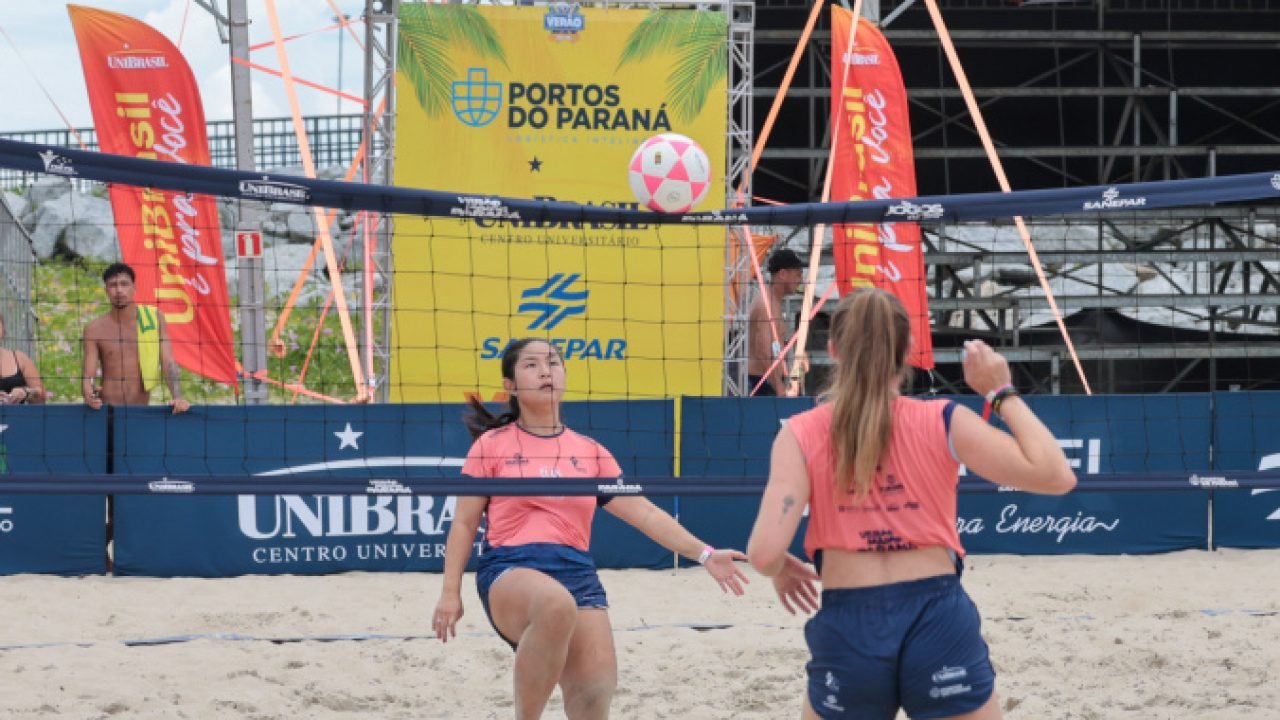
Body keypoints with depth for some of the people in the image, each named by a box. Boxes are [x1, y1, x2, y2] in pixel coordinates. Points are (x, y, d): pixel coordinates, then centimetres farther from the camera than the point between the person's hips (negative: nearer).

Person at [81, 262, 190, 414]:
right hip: (108, 409, -1)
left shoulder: (154, 318, 4)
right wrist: (88, 394, -26)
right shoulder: (95, 330, 1)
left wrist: (177, 397, -16)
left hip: (142, 409, 1)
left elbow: (168, 362, 0)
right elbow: (88, 375, -3)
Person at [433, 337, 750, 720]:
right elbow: (464, 524, 10)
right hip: (510, 572, -4)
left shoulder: (590, 452, 16)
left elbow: (643, 512, 14)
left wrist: (704, 554, 4)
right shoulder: (492, 445, 8)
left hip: (576, 571, 4)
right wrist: (450, 592, 3)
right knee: (556, 603, -40)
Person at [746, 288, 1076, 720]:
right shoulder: (942, 422, -1)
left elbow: (764, 553, -10)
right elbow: (1056, 476, 0)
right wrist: (1001, 393, 9)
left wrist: (782, 570, 14)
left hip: (848, 631, 0)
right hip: (939, 622, 0)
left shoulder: (801, 435, -1)